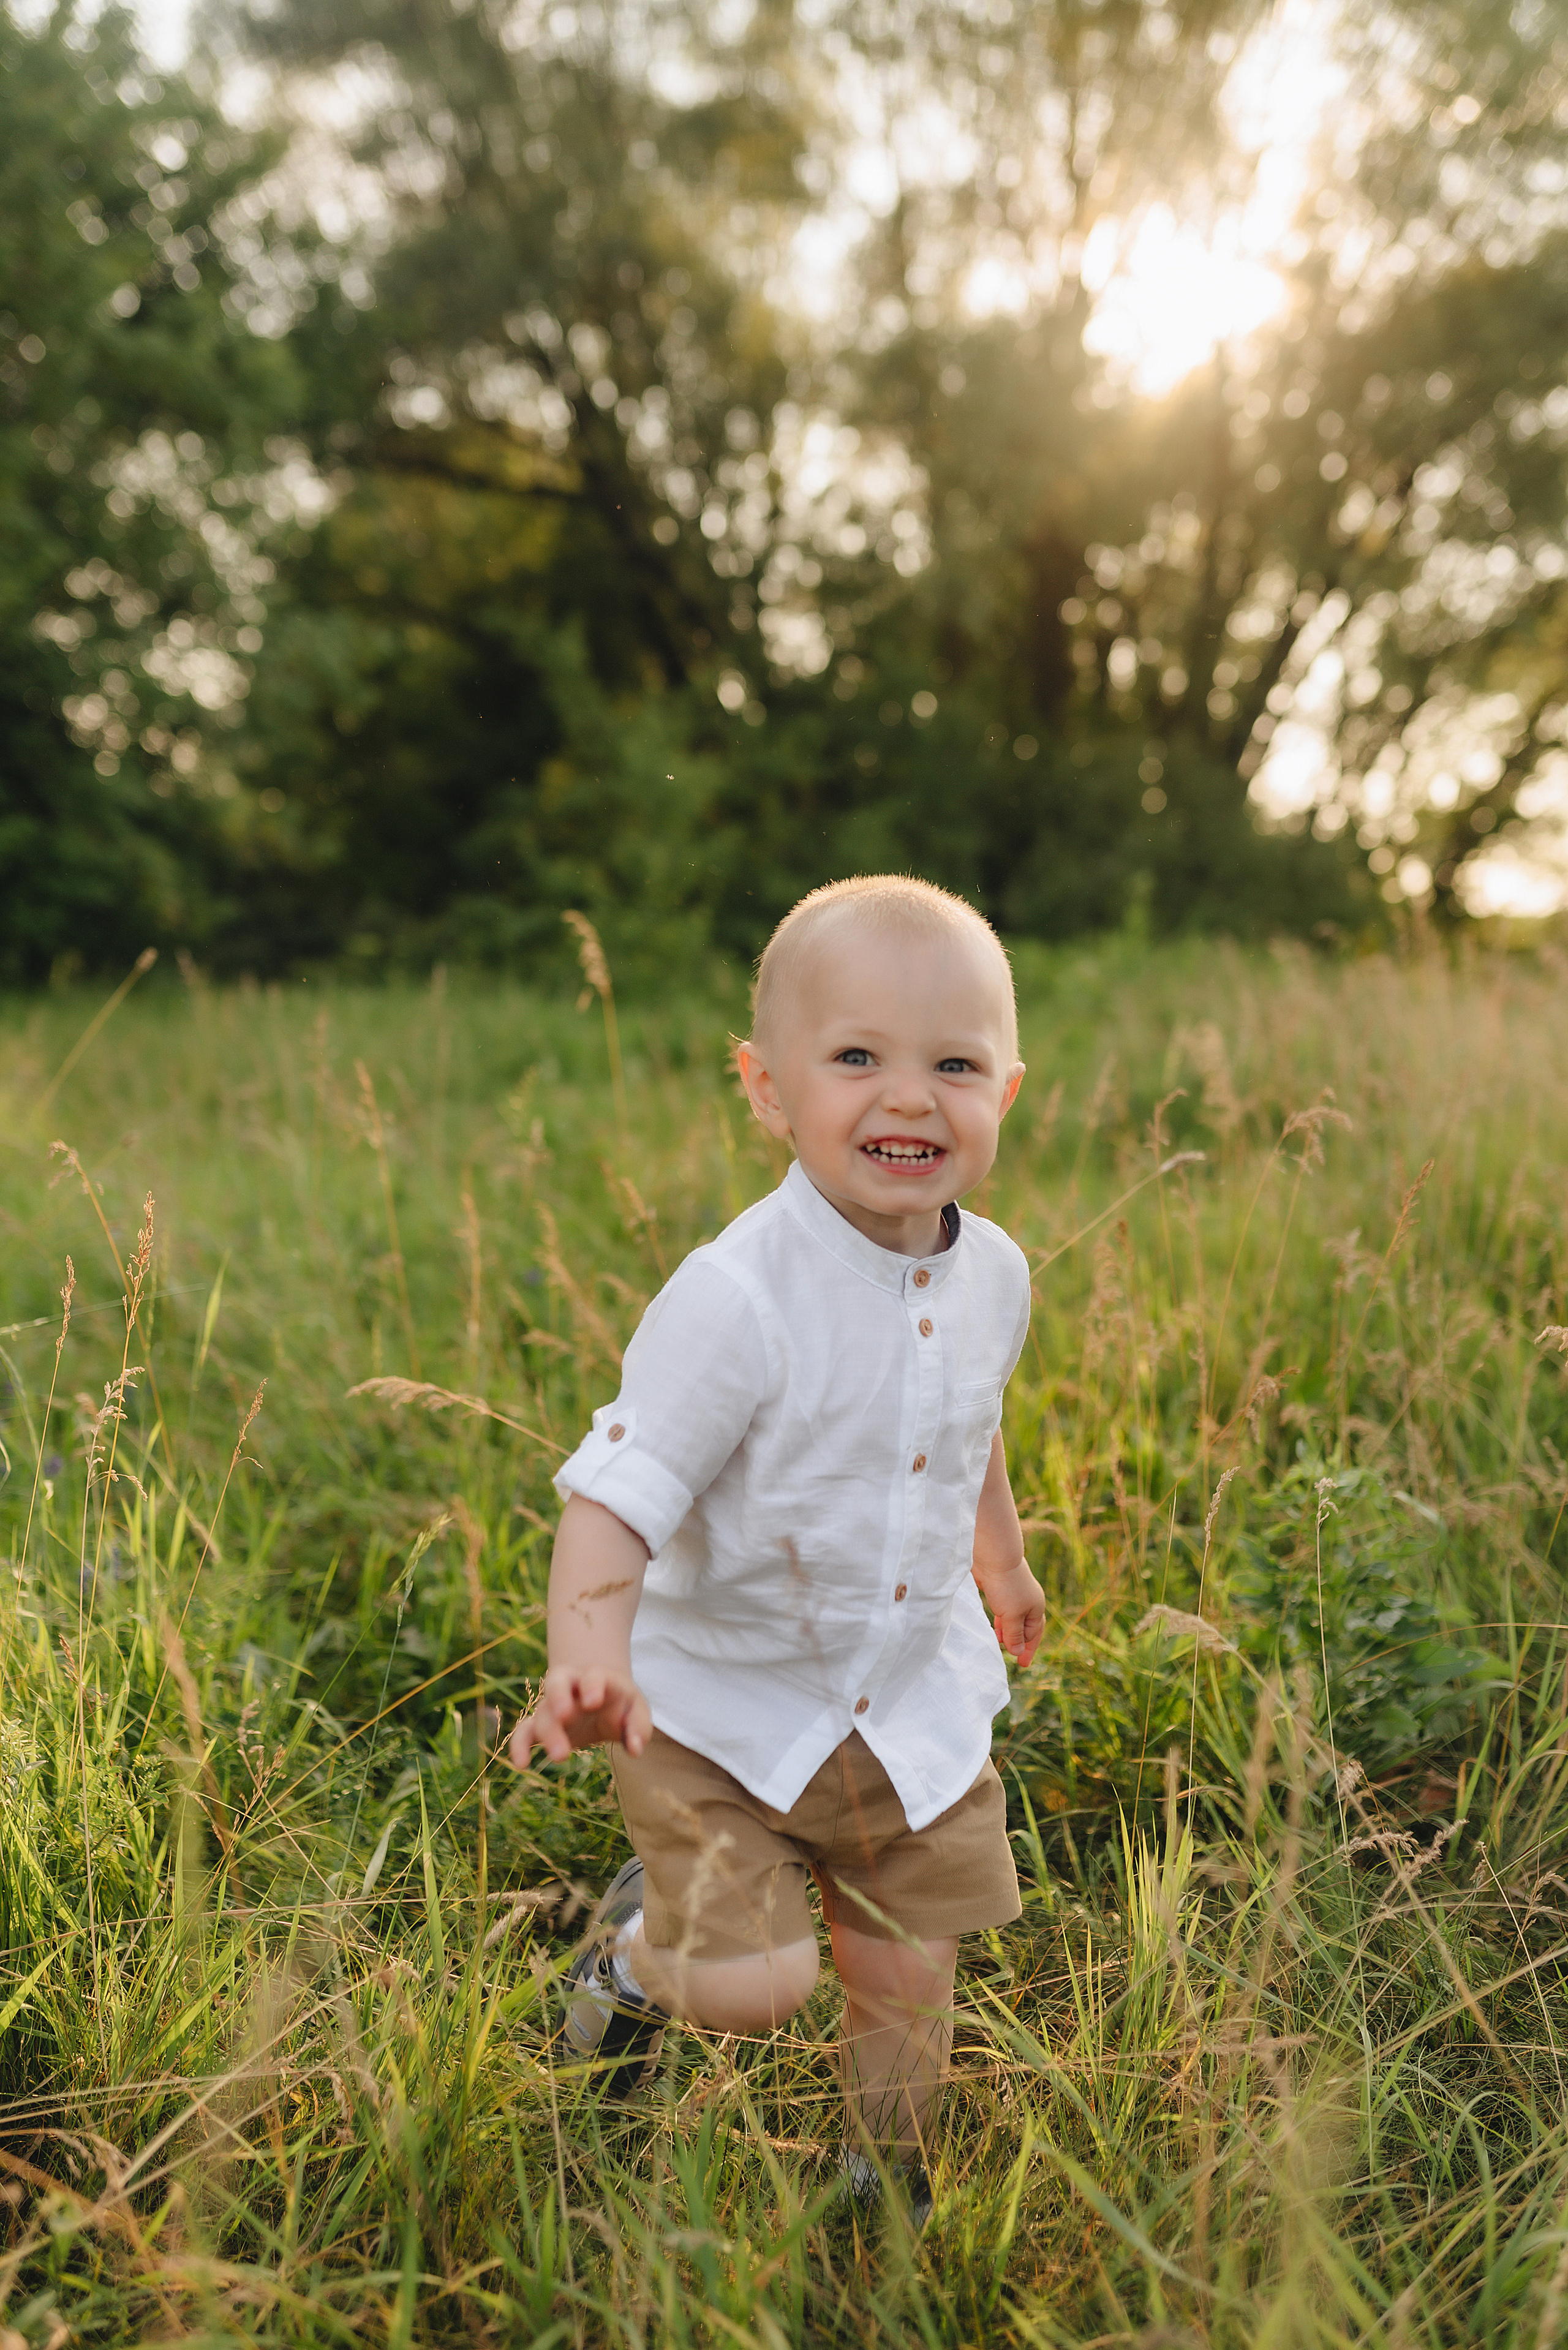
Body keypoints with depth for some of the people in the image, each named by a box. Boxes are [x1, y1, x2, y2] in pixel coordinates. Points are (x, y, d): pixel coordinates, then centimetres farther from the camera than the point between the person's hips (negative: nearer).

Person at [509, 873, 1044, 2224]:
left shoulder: (993, 1276, -6)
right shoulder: (737, 1301, -29)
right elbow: (616, 1494, -30)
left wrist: (1001, 1556, 29)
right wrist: (591, 1653, -48)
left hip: (915, 1697, 6)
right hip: (725, 1705, -5)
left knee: (909, 1980, 15)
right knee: (754, 1984, -12)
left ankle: (886, 2197, 45)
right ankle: (638, 1938, 25)